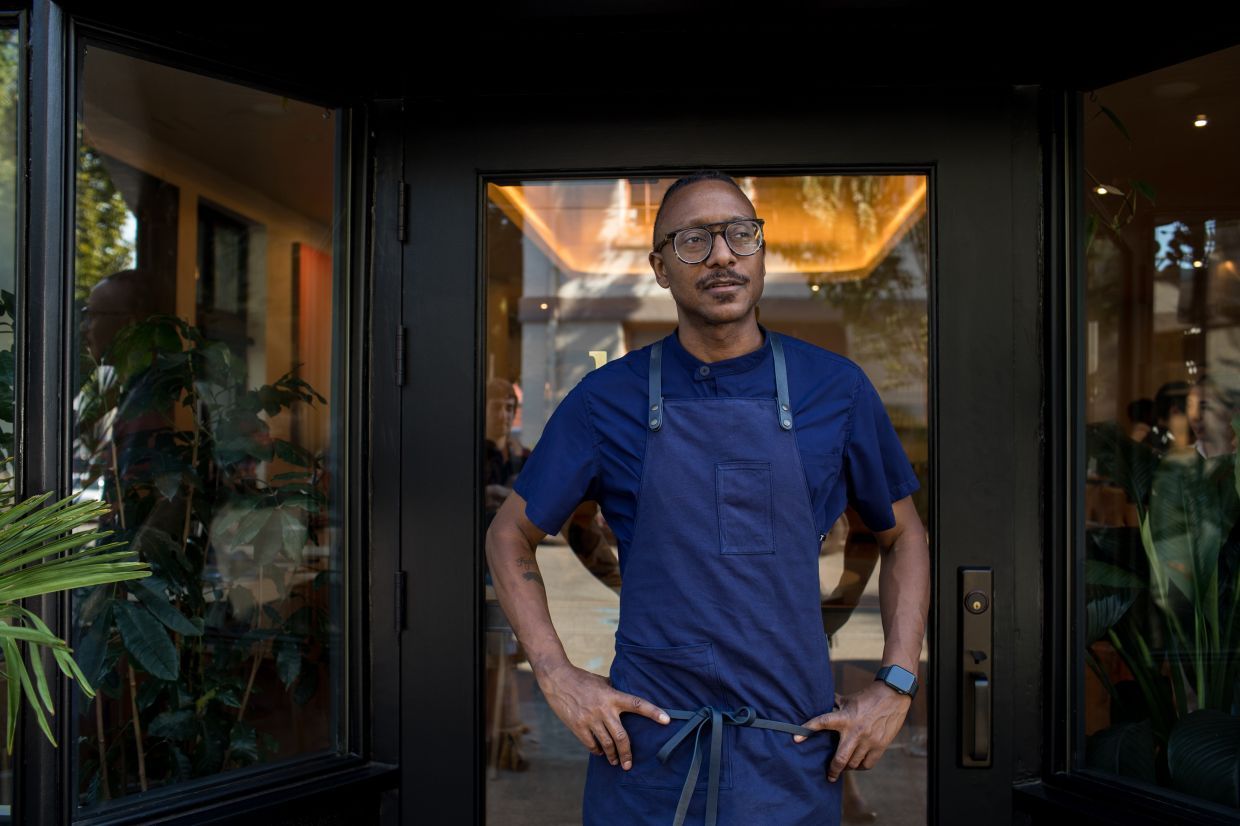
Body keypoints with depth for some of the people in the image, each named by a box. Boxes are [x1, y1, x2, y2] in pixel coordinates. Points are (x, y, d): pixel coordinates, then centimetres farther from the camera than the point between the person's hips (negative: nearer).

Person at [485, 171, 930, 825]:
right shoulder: (606, 398, -3)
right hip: (643, 740, 0)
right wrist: (557, 675, -4)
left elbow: (903, 537, 11)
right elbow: (509, 536, 7)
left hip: (793, 752, 1)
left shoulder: (836, 388, 0)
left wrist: (895, 684, 0)